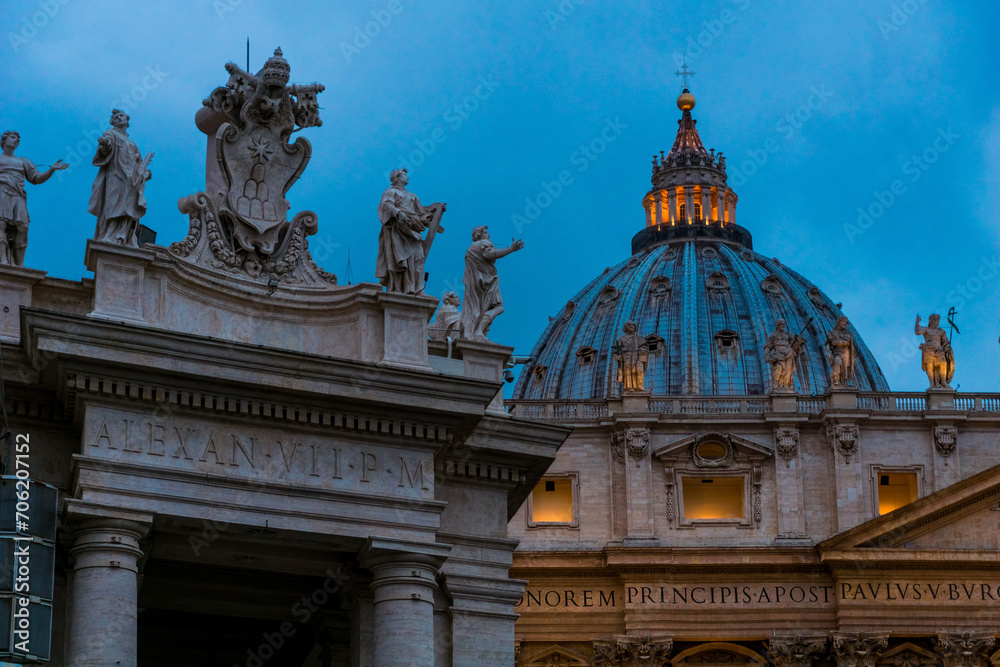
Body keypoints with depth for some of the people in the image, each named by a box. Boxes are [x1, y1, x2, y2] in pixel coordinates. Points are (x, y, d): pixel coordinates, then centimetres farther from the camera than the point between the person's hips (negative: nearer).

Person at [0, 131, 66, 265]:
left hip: (18, 198, 3)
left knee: (21, 227, -13)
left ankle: (19, 265, -16)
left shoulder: (23, 162, 32)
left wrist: (52, 169, 10)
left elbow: (37, 179, 23)